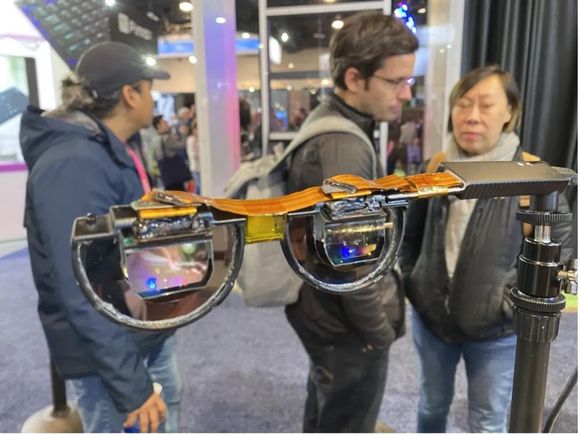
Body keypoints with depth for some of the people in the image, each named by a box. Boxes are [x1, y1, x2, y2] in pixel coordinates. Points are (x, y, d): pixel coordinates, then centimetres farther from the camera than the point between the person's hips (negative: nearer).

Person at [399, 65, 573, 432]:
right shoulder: (437, 166, -2)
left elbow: (558, 248, -10)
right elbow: (412, 233, 9)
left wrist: (513, 301, -14)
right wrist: (409, 281, 3)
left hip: (496, 330, -3)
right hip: (431, 318, 3)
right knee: (432, 405, 25)